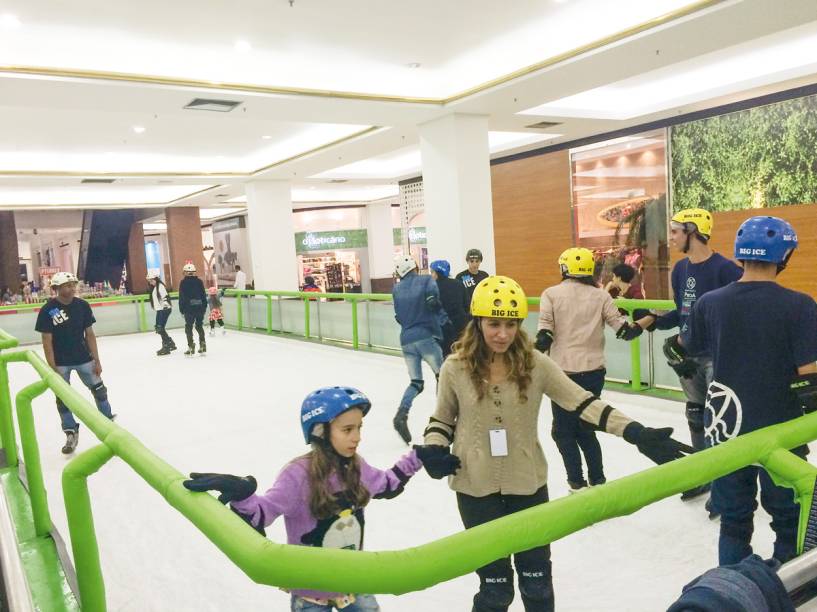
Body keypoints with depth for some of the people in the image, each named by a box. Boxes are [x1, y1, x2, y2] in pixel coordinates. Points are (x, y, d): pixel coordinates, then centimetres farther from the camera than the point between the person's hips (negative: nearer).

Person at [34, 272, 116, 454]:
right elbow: (47, 341, -12)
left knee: (99, 389, 8)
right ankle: (71, 434, 18)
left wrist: (97, 361, -1)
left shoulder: (82, 306, -6)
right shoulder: (47, 310, -14)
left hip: (83, 358, 2)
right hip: (60, 363, -2)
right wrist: (53, 369, -15)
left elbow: (89, 334, 0)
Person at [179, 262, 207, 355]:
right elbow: (204, 295, 6)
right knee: (199, 326, 13)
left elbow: (181, 297, -5)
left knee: (188, 327, 3)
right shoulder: (199, 281, 3)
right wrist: (204, 306, 14)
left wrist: (181, 309, 1)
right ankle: (202, 345, 9)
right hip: (200, 307, 3)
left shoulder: (183, 282, -5)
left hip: (188, 308, -3)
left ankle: (191, 347, -4)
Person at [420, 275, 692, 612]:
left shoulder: (535, 363, -11)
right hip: (476, 487, -1)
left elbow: (582, 403, -14)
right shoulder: (455, 368, -11)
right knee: (494, 582, 14)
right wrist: (434, 449, -17)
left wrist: (635, 432, -24)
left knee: (536, 576, 19)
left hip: (527, 483, 1)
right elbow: (442, 419, 2)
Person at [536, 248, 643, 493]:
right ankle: (597, 480, 24)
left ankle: (577, 482, 11)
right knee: (585, 427, 20)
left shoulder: (551, 293, -3)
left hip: (564, 371, -3)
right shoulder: (601, 295, 3)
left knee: (563, 430, 11)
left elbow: (545, 334, -11)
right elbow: (623, 330, 0)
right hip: (594, 371, 3)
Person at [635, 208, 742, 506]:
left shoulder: (725, 269, -16)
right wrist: (652, 321, 3)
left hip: (717, 356, -8)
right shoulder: (679, 269, 7)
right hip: (688, 355, 8)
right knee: (696, 417, 18)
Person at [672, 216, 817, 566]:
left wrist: (672, 346, 33)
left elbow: (683, 351, 10)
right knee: (789, 519, 17)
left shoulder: (709, 303, -6)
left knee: (734, 519, 16)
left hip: (727, 430, 3)